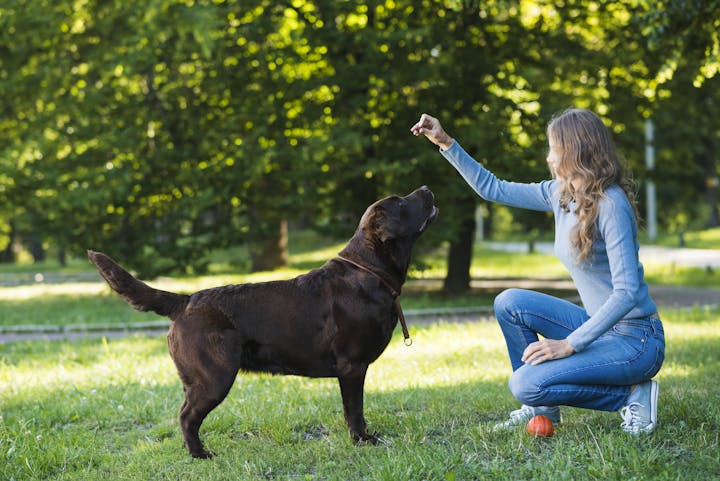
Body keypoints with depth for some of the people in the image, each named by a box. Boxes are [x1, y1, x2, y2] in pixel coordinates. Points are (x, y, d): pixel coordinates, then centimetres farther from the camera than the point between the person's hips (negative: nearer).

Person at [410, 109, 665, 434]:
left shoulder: (611, 204, -20)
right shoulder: (559, 193, 5)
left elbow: (628, 292, -25)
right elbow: (493, 189, 17)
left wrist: (569, 345, -26)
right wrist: (446, 144, 11)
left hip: (635, 339, -8)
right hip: (600, 325, 8)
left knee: (526, 385, -19)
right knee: (509, 303, 3)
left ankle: (631, 394, -5)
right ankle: (542, 407, 10)